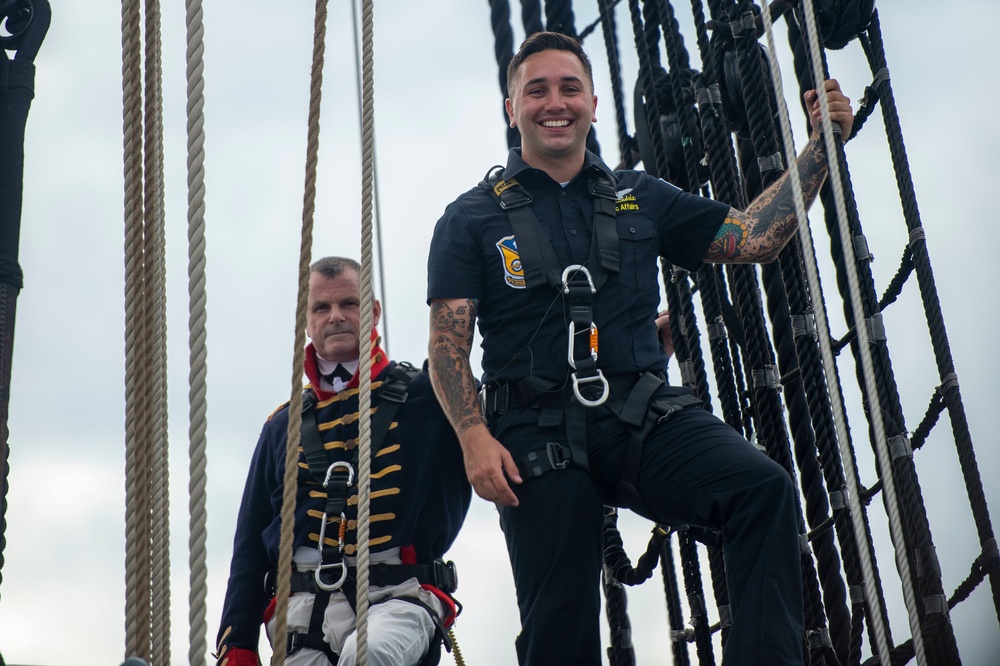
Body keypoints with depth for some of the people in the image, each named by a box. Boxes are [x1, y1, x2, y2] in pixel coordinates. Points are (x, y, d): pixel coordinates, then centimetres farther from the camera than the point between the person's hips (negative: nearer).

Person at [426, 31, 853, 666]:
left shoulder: (642, 199, 17)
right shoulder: (471, 219, 8)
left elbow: (754, 238, 17)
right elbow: (448, 347, 2)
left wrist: (821, 143, 11)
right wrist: (475, 437, -13)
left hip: (643, 418, 2)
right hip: (538, 435, -2)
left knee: (764, 489, -26)